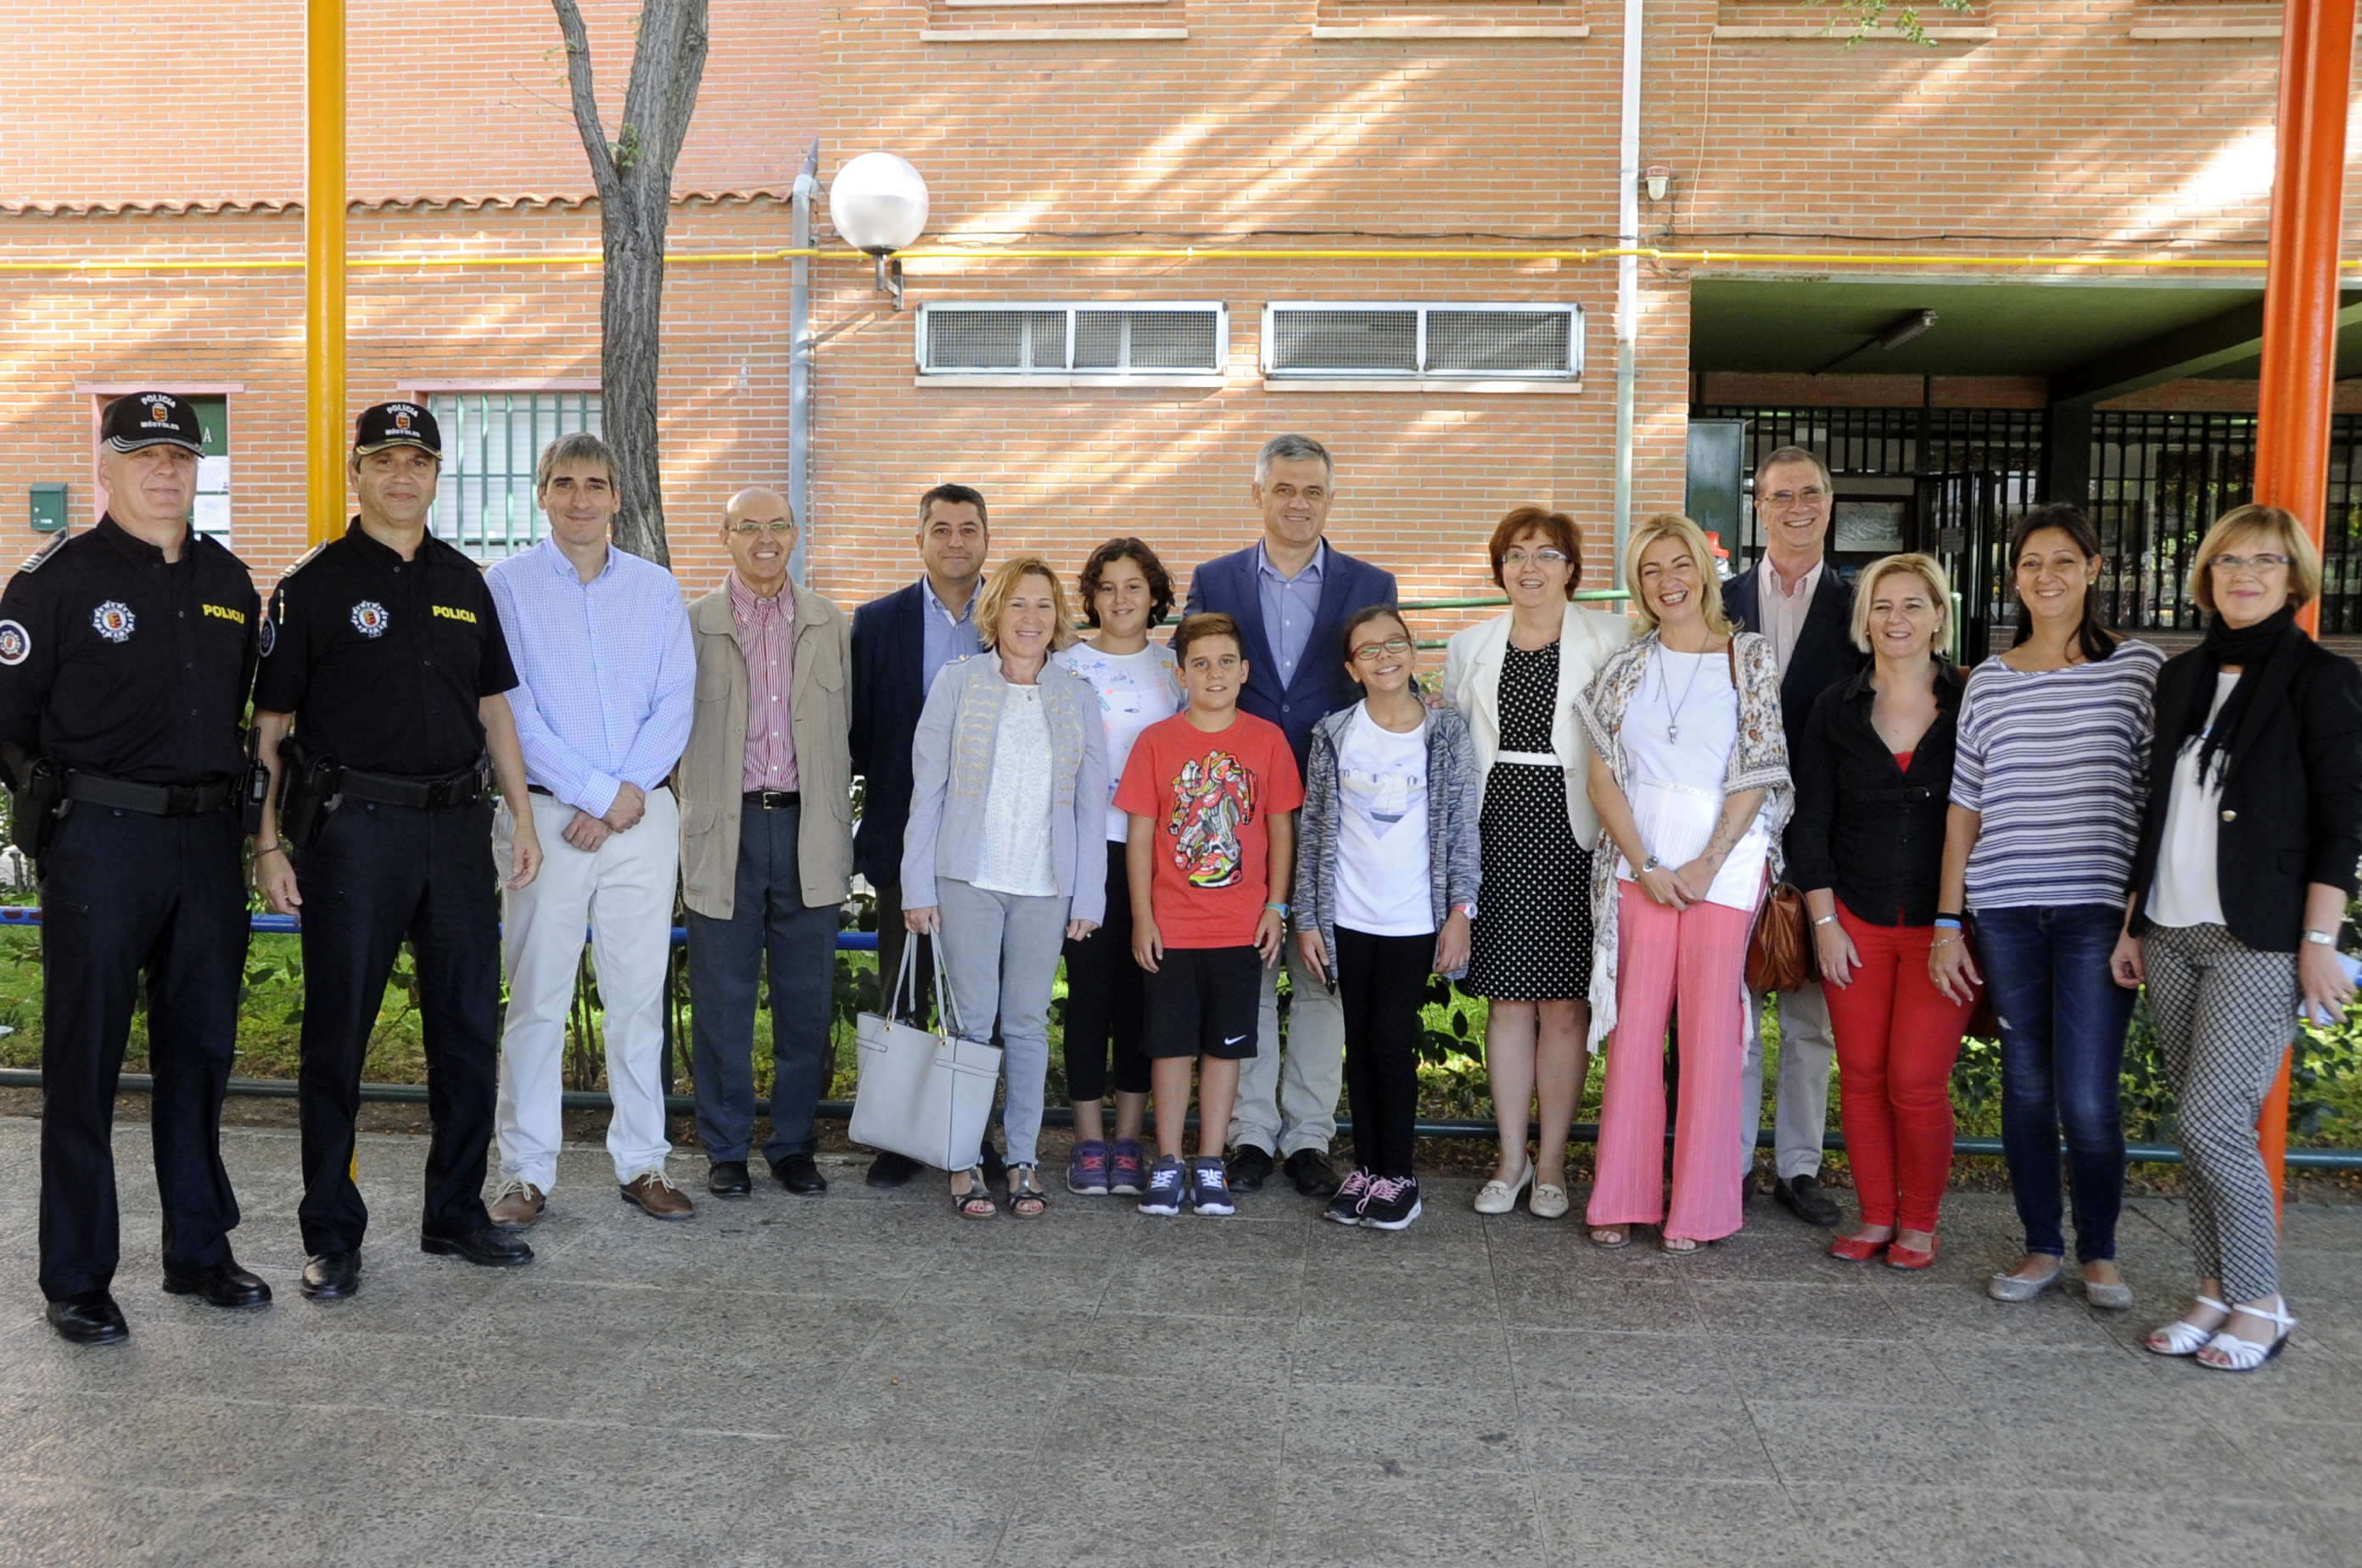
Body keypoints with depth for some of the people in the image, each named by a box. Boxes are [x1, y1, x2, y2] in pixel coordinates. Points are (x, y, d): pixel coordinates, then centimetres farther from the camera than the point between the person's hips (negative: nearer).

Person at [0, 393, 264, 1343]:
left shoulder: (228, 581, 12)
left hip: (208, 845, 5)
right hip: (101, 845, -5)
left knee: (200, 1053, 11)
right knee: (84, 1063, 2)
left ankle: (199, 1251, 24)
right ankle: (76, 1281, 13)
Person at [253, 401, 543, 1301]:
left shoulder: (464, 583, 13)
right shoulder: (313, 585, 0)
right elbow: (268, 726, -2)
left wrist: (523, 818, 11)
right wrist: (268, 843, -9)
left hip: (456, 823, 5)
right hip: (352, 825, -4)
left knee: (469, 1026, 8)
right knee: (337, 1034, 3)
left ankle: (456, 1214, 22)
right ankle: (332, 1234, 15)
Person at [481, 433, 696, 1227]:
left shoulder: (657, 588, 10)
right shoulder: (507, 586, 2)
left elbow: (675, 704, 4)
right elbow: (512, 712, -6)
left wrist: (630, 793, -10)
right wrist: (598, 795, -11)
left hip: (644, 816, 2)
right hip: (545, 812, -2)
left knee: (640, 992, 6)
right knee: (537, 998, 1)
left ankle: (642, 1163, 16)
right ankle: (527, 1173, 12)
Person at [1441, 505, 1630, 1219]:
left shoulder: (1611, 638, 1)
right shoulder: (1470, 646, 12)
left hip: (1572, 834, -3)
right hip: (1496, 833, 3)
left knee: (1564, 1003, 3)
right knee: (1507, 998, 7)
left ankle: (1551, 1162, 16)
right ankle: (1511, 1158, 19)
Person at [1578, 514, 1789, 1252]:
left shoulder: (1751, 658, 3)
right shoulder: (1624, 666, 9)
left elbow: (1758, 774, -2)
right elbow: (1602, 775, 4)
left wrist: (1708, 863, -10)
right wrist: (1645, 866, -7)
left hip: (1724, 860, -2)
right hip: (1638, 860, 2)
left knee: (1710, 1026, 0)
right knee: (1636, 1024, 2)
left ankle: (1700, 1205, 10)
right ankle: (1622, 1197, 11)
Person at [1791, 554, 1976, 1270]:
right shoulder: (1836, 709, 5)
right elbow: (1810, 822, 6)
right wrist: (1824, 921, 0)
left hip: (1941, 925, -2)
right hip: (1855, 921, 2)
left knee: (1917, 1083, -5)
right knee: (1861, 1076, 5)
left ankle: (1920, 1222, 16)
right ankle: (1876, 1215, 22)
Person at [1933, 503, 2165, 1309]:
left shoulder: (2139, 667, 3)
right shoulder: (1988, 680, 10)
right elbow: (1964, 806, 10)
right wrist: (1948, 921, 7)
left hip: (2098, 910, -3)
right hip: (2005, 911, 3)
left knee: (2086, 1097, -6)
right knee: (2026, 1085, 9)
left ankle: (2100, 1252, 16)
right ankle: (2042, 1247, 23)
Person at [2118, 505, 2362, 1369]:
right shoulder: (2181, 677, 13)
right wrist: (2133, 921, 13)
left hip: (2260, 940, -6)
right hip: (2172, 935, 6)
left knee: (2212, 1123, -9)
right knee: (2199, 1125, 10)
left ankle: (2260, 1304, 8)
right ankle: (2216, 1290, 21)